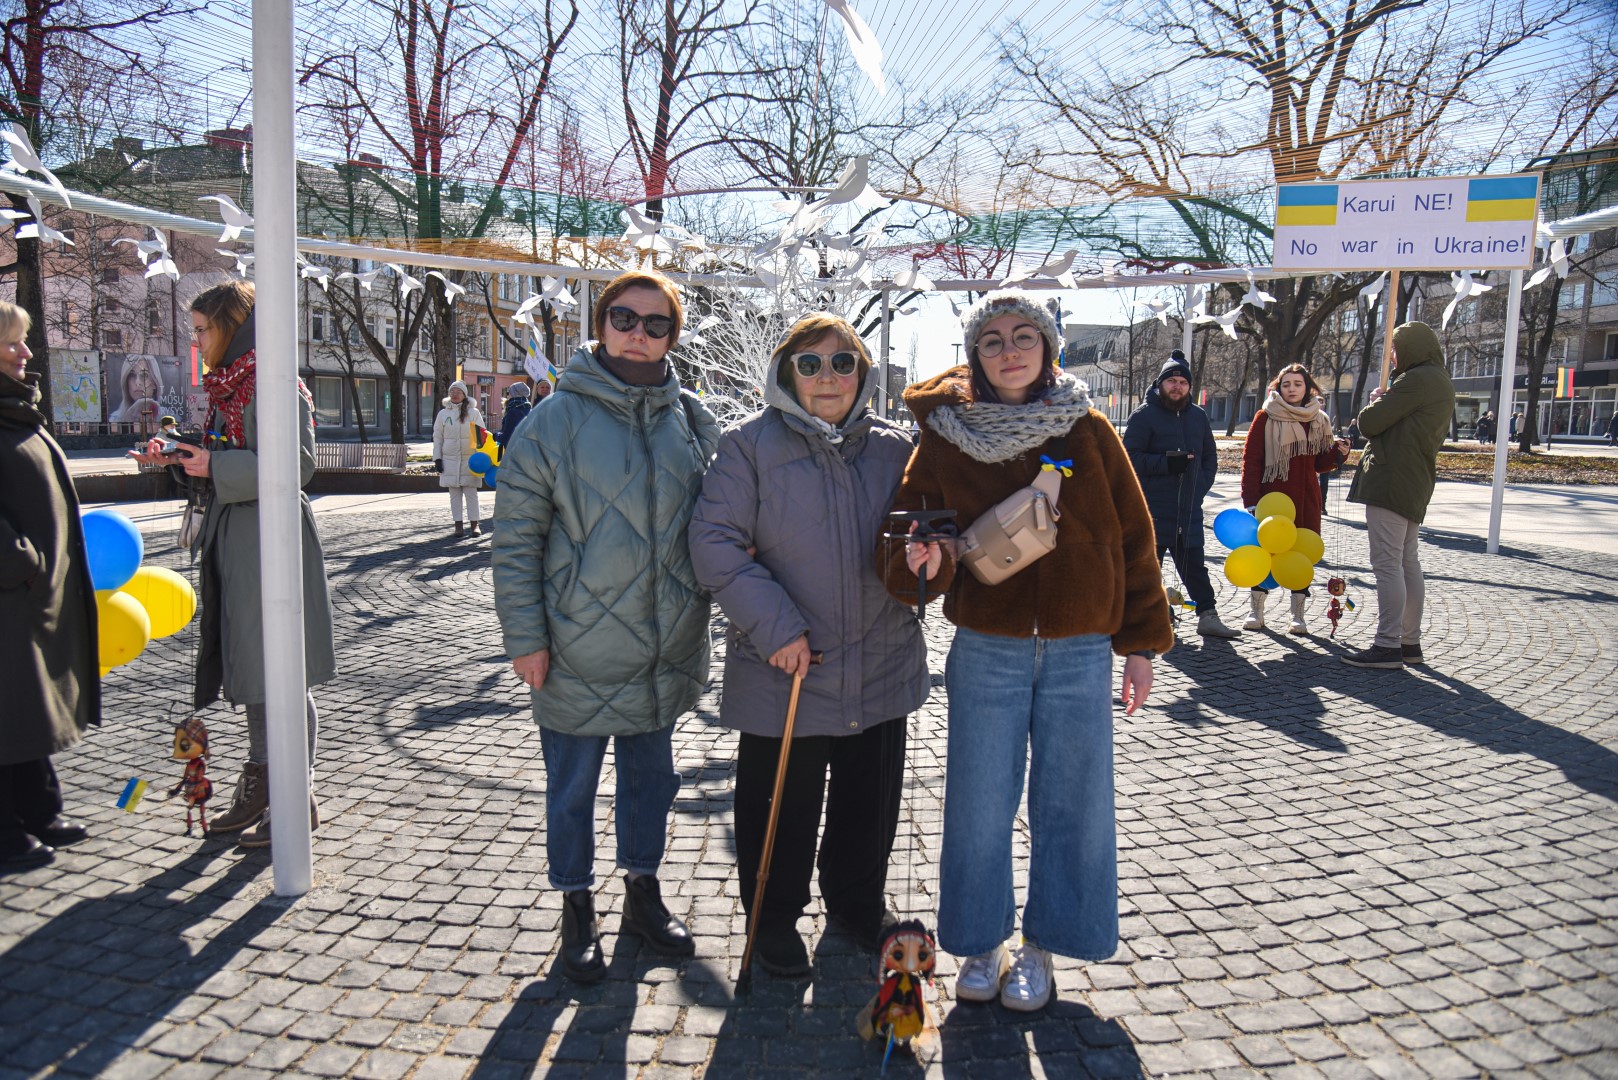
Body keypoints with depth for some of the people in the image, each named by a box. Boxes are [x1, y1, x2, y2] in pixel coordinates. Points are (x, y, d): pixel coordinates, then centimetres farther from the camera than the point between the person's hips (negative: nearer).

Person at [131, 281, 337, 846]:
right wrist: (176, 458, 8)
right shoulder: (227, 386, 16)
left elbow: (297, 463, -21)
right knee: (249, 666, 15)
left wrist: (216, 467, -19)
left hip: (271, 537, -10)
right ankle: (258, 786, 26)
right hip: (234, 536, 10)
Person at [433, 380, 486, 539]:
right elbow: (437, 437, 10)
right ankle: (458, 525, 9)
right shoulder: (443, 413, 7)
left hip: (470, 458, -2)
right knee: (454, 493, 4)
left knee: (471, 491, -1)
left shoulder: (473, 412, 1)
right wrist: (437, 458, 3)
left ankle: (475, 524, 4)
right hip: (450, 459, 2)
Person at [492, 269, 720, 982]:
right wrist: (524, 635, -10)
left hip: (666, 649, 4)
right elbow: (515, 535, -7)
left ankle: (643, 891, 40)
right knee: (572, 788, 12)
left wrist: (700, 612, 8)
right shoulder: (557, 419, -9)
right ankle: (576, 909, 32)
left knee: (652, 776, 19)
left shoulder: (691, 420, 3)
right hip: (577, 651, -3)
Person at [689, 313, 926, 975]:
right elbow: (715, 543, -12)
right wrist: (775, 626, -19)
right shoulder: (751, 445, -7)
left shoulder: (892, 447, 5)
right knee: (779, 802, 10)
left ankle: (859, 901, 43)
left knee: (872, 796, 18)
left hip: (880, 665, 4)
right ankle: (773, 916, 34)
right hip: (783, 669, -4)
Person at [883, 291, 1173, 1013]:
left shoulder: (1089, 431, 1)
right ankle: (980, 944, 29)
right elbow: (908, 535, -4)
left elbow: (1133, 538, 5)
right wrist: (922, 563, -28)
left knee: (1070, 804, 9)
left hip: (1080, 653, 1)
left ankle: (1040, 948, 29)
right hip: (986, 651, -1)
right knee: (979, 805, 7)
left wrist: (1140, 642, 4)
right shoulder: (945, 438, -2)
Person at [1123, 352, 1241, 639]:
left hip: (1189, 509, 5)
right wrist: (1166, 463, -20)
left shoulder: (1198, 416, 14)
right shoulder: (1144, 415, -4)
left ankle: (1208, 617, 13)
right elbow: (1131, 458, -10)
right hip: (1152, 509, -5)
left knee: (1195, 565, 9)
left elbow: (1210, 456, 22)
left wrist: (1201, 486, 7)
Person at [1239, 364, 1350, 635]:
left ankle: (1298, 615, 14)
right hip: (1271, 496, -3)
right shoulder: (1266, 418, -2)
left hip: (1307, 500, 3)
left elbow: (1320, 464, 16)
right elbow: (1251, 459, -4)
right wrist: (1250, 499, -10)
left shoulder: (1319, 420, 10)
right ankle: (1257, 611, 13)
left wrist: (1338, 453, -5)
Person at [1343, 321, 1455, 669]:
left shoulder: (1417, 380, -14)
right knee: (1408, 564, 14)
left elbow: (1369, 423, -16)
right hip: (1416, 483, 11)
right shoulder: (1442, 383, 20)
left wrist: (1376, 402, 6)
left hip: (1391, 481, -11)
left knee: (1387, 564, -10)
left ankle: (1388, 646, -10)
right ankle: (1410, 643, 20)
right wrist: (1386, 403, 14)